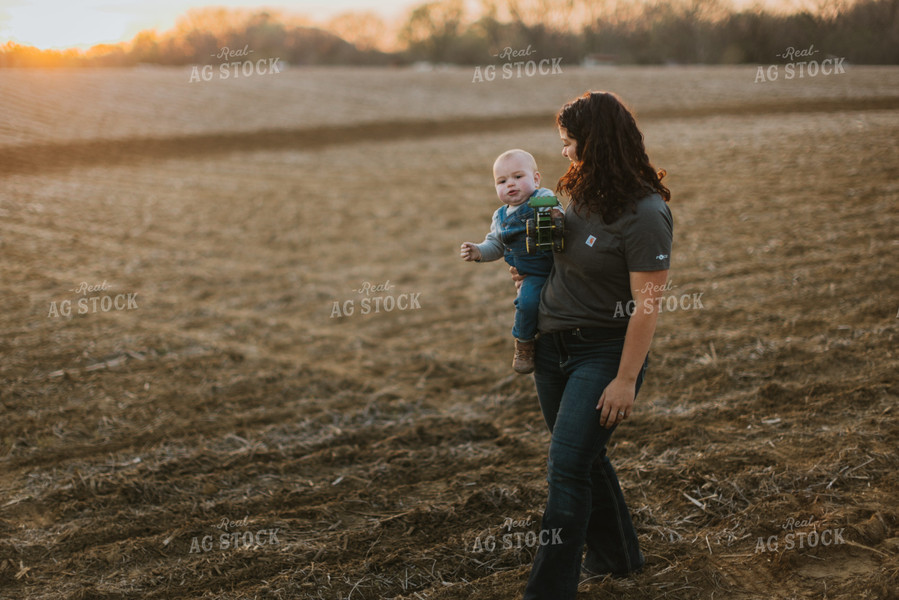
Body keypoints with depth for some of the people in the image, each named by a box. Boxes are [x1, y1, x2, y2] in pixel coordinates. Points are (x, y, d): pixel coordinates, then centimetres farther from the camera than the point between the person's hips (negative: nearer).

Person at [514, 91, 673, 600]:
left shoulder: (645, 214, -20)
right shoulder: (585, 194, 4)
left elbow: (647, 306, -21)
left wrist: (626, 380, -21)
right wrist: (534, 272, 12)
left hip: (604, 352, -8)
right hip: (554, 347, 8)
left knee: (567, 467, -11)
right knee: (584, 458, 18)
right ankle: (616, 555, 38)